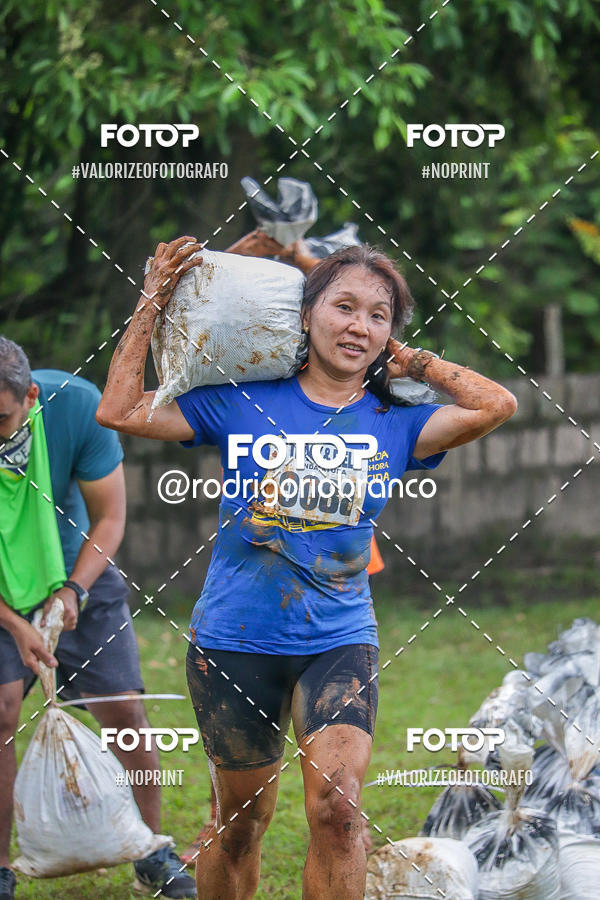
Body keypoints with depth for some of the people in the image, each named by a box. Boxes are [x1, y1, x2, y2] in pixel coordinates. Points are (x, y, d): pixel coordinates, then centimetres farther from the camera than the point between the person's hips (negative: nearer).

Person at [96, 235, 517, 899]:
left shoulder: (395, 425, 4)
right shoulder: (242, 404, 0)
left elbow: (497, 406, -9)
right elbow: (119, 412, -3)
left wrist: (411, 362, 1)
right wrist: (151, 305, -4)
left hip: (339, 642, 1)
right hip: (235, 640, 0)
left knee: (336, 807, -20)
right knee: (241, 823, 9)